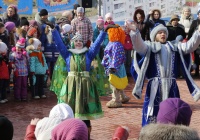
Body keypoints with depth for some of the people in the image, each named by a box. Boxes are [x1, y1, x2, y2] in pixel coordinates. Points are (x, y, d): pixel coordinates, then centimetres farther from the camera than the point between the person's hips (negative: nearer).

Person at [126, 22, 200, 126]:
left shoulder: (175, 46, 17)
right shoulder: (150, 46, 6)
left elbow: (189, 46, 6)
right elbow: (139, 46, -13)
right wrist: (134, 31, -32)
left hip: (171, 85, 4)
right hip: (155, 85, -3)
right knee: (153, 110, -2)